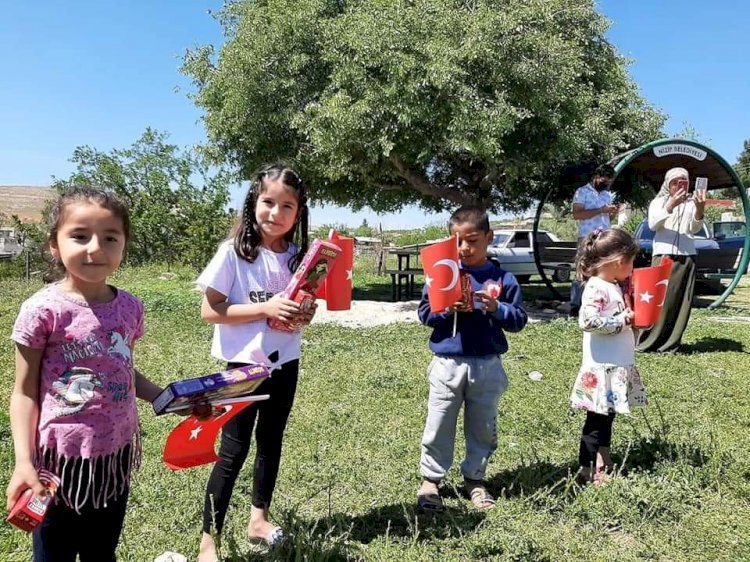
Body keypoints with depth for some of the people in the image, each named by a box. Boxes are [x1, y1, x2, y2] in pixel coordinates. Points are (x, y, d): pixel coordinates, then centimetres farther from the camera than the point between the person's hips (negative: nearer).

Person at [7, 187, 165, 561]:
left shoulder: (129, 307, -2)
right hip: (62, 458, -4)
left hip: (116, 452, 4)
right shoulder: (43, 309, -16)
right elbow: (24, 392, -10)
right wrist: (24, 462, -17)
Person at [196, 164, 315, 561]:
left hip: (285, 363, 5)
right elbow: (210, 311, -15)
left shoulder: (299, 254, 0)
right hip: (245, 364, -5)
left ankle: (258, 518, 36)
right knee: (233, 451, 1)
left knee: (272, 441, 18)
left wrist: (302, 315, -12)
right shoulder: (234, 251, -13)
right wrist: (265, 309, -23)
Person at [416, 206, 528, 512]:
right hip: (448, 363, -1)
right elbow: (425, 312, 0)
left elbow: (519, 319, 0)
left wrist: (496, 308, -17)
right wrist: (449, 309, -17)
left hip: (487, 366, 1)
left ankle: (474, 479, 30)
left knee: (482, 427, 14)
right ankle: (430, 480, 21)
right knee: (439, 426, 6)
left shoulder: (502, 279, 0)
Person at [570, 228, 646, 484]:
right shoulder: (596, 289, -18)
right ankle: (587, 469, 10)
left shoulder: (615, 287, 12)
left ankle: (602, 459, 31)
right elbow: (588, 321, -28)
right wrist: (623, 320, -20)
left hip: (619, 366, 9)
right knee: (597, 418, 0)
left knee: (608, 415, 18)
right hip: (602, 368, -9)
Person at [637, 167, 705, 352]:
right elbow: (653, 224, -8)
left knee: (681, 301, 1)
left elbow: (694, 229, -3)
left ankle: (670, 343, 7)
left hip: (686, 256, 2)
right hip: (663, 254, -2)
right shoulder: (659, 201, 8)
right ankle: (647, 341, -3)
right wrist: (670, 206, -22)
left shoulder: (691, 203, 11)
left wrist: (700, 209, -23)